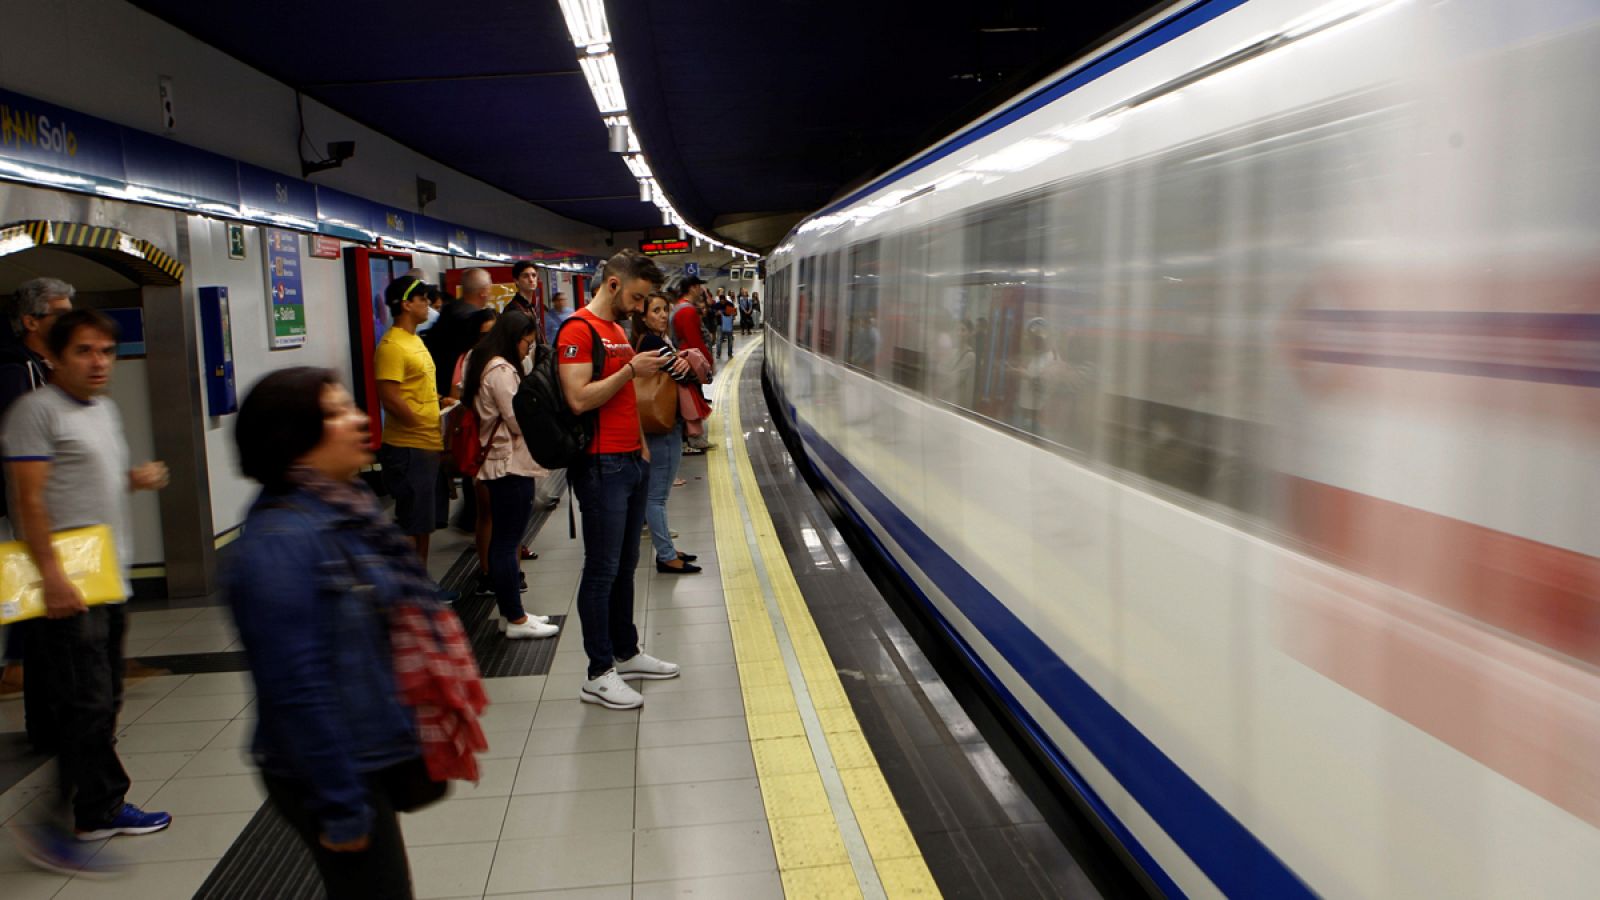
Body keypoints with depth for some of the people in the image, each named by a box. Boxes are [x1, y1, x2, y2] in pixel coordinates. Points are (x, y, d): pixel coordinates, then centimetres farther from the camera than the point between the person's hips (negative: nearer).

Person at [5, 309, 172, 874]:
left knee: (105, 701, 14)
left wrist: (134, 479, 6)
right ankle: (59, 825, 3)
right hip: (69, 585, -9)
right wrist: (51, 574, -23)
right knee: (87, 706, -8)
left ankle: (102, 809, 25)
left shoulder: (105, 409, 15)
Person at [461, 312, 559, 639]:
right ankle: (515, 619, 3)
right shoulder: (501, 370, -15)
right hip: (511, 465, -11)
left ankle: (509, 612, 23)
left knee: (502, 541, 14)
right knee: (508, 542, -4)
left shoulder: (487, 366, 15)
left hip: (498, 464, 11)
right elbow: (519, 422, -16)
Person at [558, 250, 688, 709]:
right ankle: (599, 674, 5)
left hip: (632, 461, 9)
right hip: (602, 466, -9)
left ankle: (626, 654, 28)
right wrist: (631, 369, -18)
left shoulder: (618, 329, 18)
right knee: (603, 571, -3)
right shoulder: (578, 330, -12)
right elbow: (580, 399, -22)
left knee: (625, 565, 16)